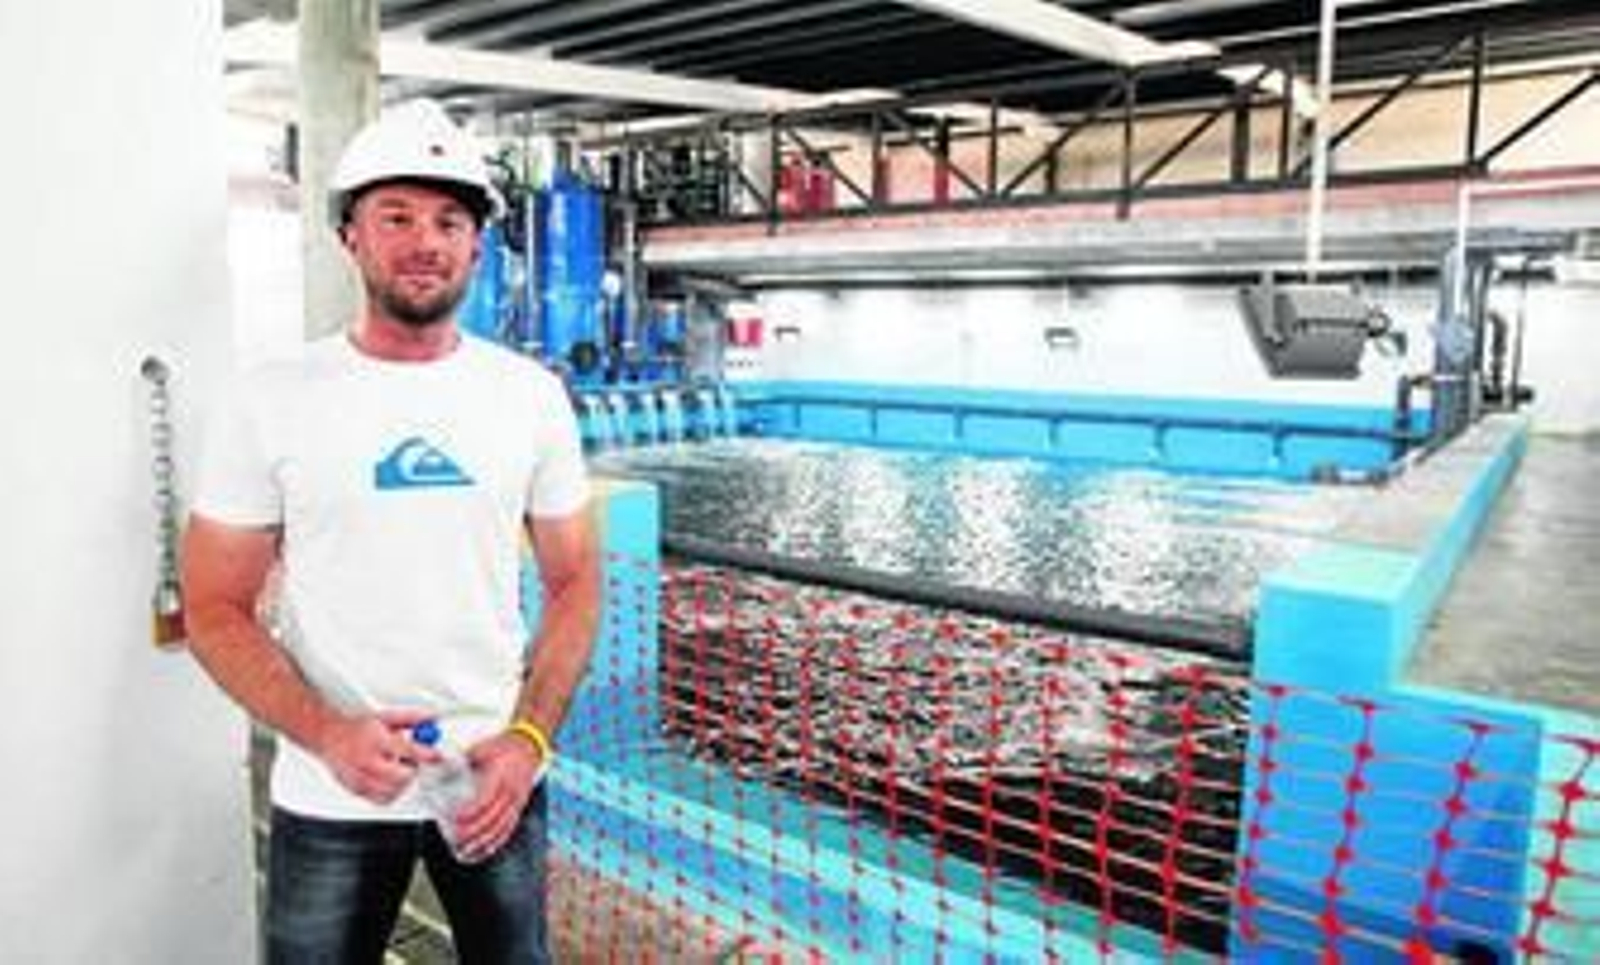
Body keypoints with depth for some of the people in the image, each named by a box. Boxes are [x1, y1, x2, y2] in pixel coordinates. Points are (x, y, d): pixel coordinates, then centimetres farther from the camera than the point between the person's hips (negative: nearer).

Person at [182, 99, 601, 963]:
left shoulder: (532, 394, -2)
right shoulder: (270, 403, -6)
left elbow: (574, 581, 2)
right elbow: (215, 609, -3)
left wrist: (529, 738, -9)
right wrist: (325, 734, -17)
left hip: (498, 781, 2)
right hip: (330, 797, -1)